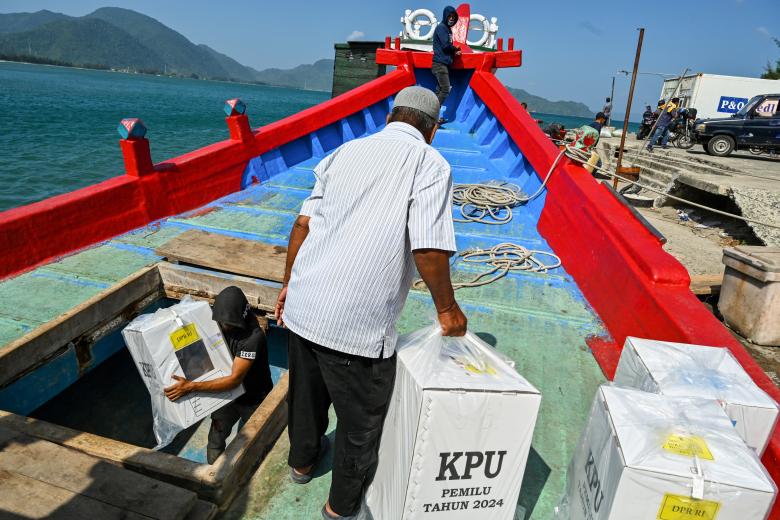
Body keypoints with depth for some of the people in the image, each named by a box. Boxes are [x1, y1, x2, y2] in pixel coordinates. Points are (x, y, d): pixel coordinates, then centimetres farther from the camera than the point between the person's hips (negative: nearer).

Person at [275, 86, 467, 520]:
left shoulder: (347, 151, 11)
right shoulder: (429, 164, -6)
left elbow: (303, 224, 9)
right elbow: (429, 249, -18)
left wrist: (288, 285, 19)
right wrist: (447, 309, -2)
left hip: (303, 307, 7)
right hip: (357, 325, -6)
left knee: (307, 392, 29)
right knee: (361, 417, 18)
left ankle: (302, 461, 55)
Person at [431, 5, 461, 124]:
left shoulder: (448, 29, 21)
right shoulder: (441, 27, -7)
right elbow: (446, 45, -16)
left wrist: (454, 52, 3)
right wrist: (456, 49, 1)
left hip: (444, 63, 9)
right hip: (440, 63, -9)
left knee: (440, 90, 7)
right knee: (445, 89, -15)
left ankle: (434, 115, 8)